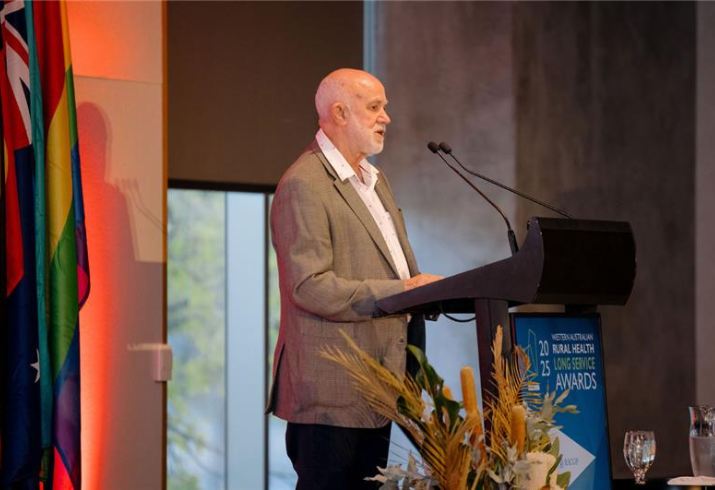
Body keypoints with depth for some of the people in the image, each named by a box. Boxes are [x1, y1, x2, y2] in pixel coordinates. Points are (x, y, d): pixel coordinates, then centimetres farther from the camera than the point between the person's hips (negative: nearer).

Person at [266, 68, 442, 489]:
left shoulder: (375, 180, 19)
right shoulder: (304, 185, -12)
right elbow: (311, 287, -21)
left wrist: (427, 289, 4)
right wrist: (401, 292, -22)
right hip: (334, 390, -9)